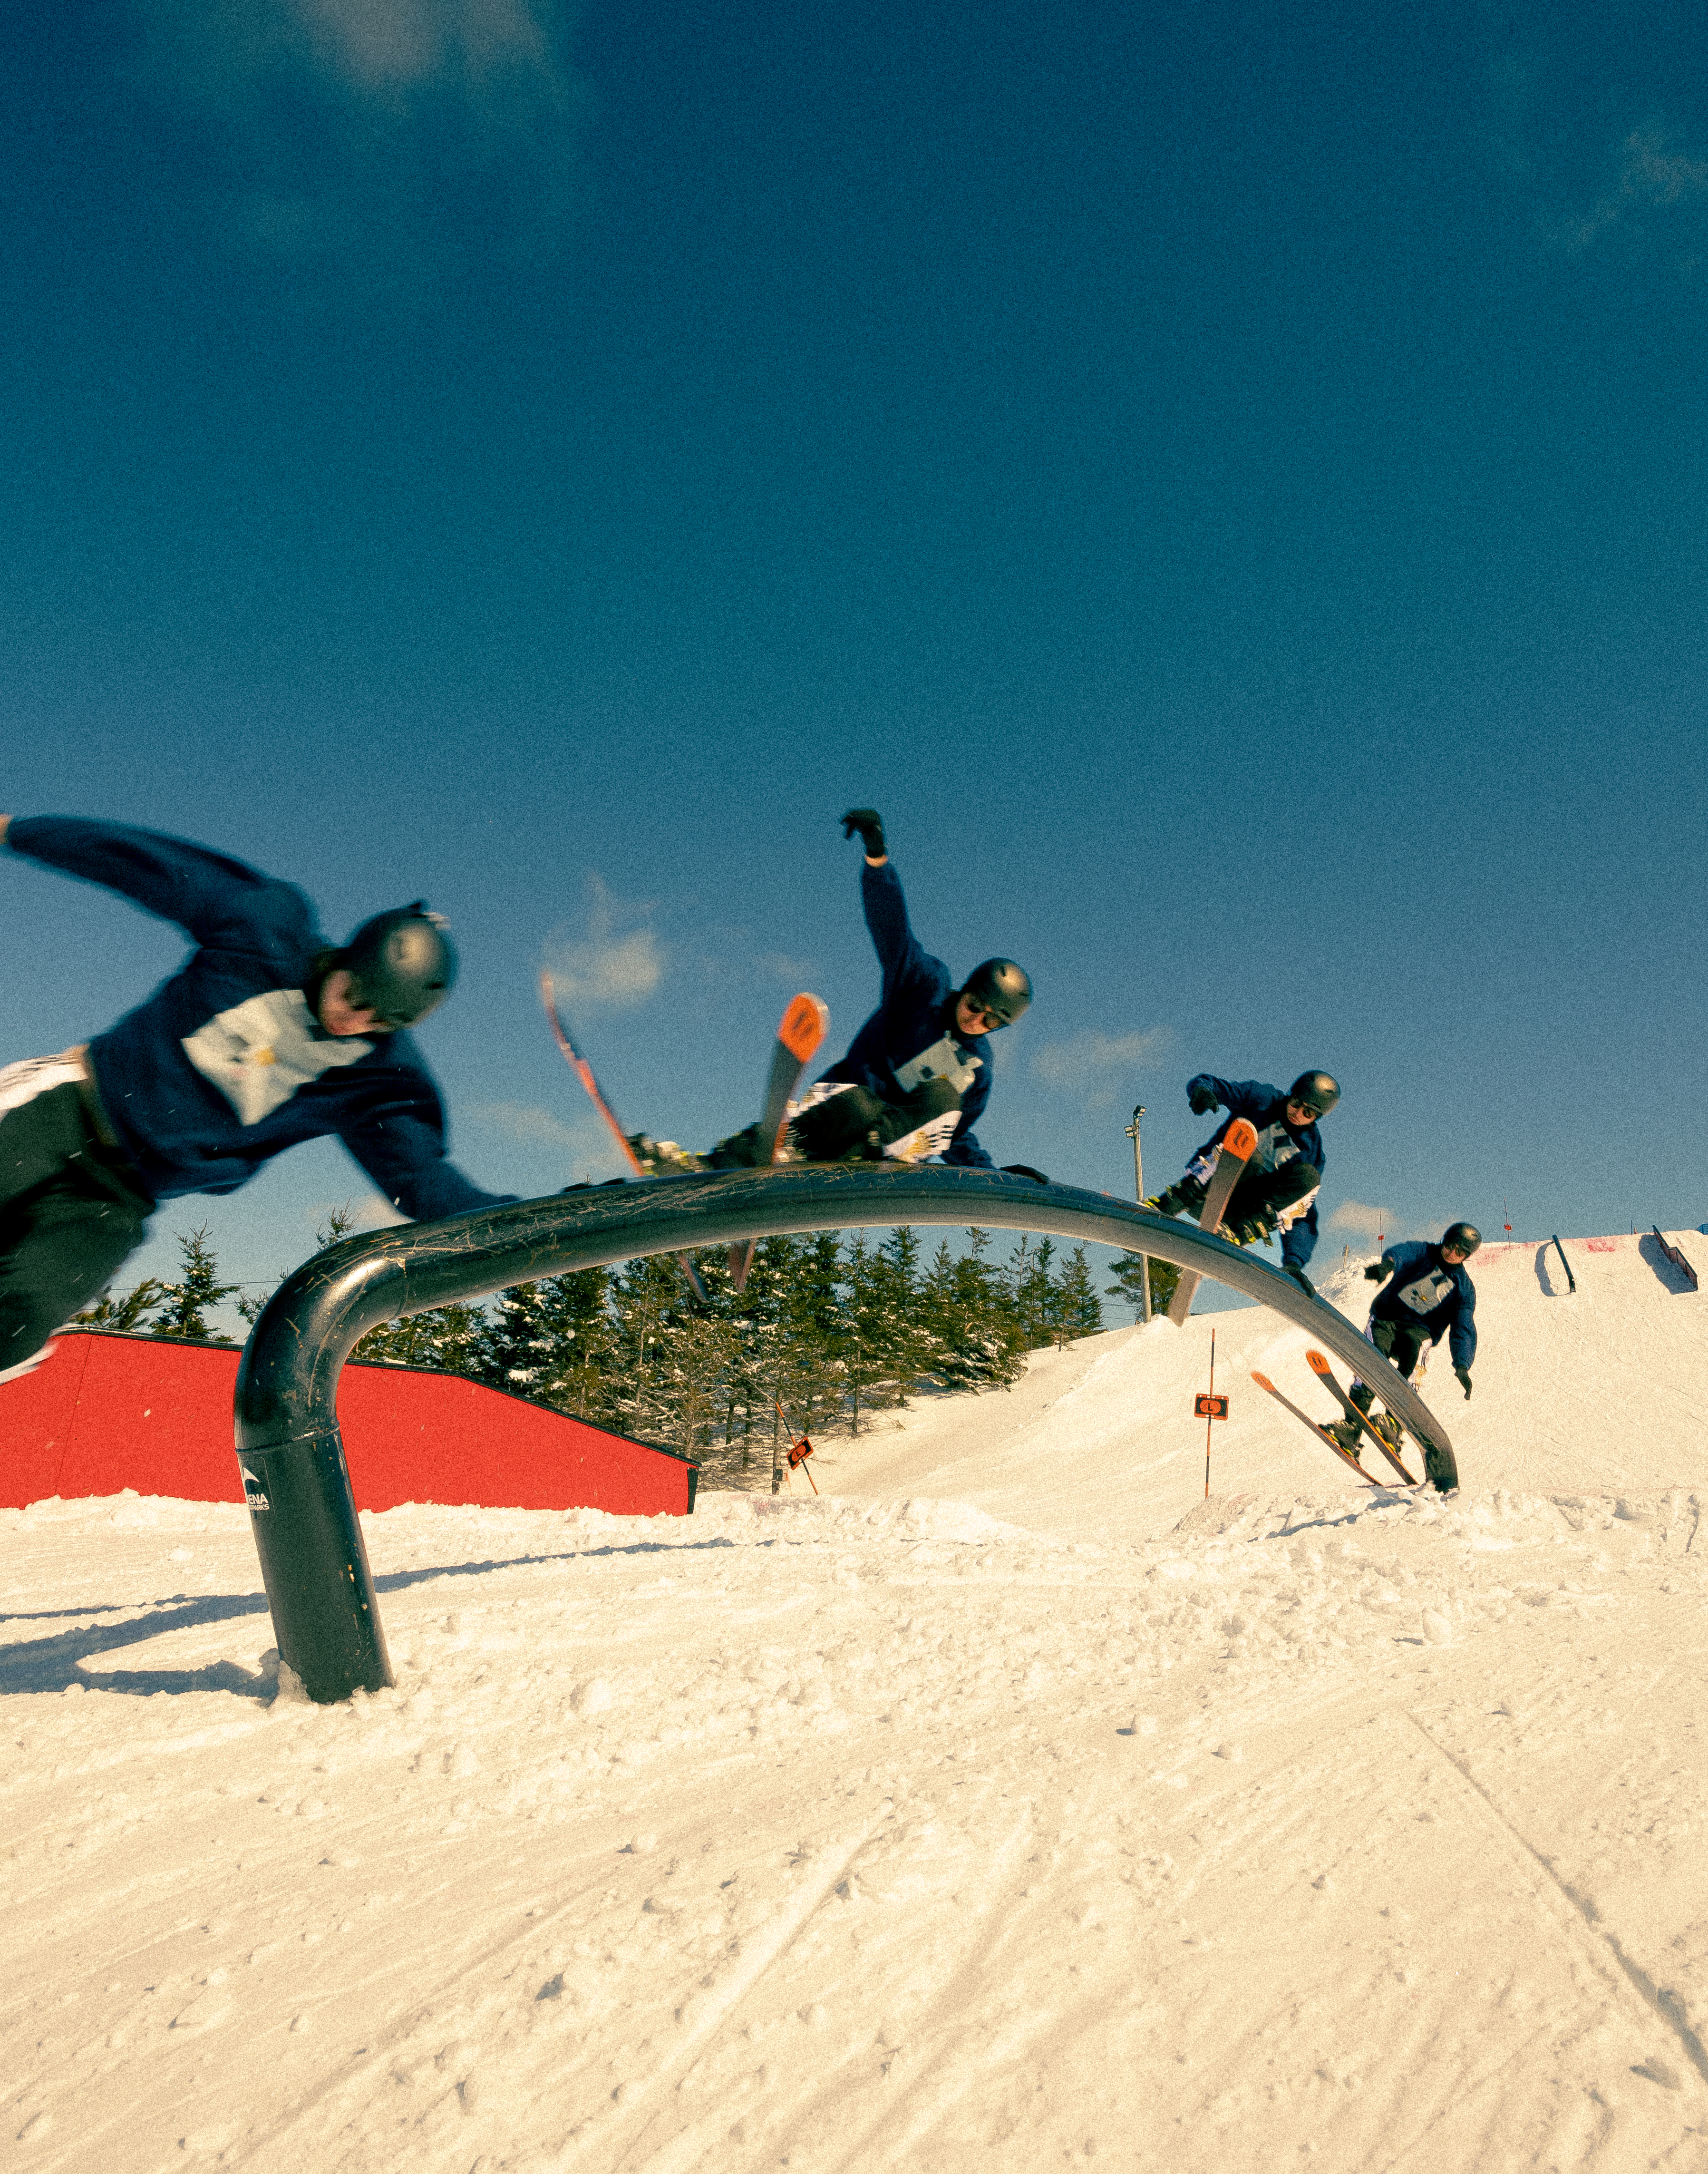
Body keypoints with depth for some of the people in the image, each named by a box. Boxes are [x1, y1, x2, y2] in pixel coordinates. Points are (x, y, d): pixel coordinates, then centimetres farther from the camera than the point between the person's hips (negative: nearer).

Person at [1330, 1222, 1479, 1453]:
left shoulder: (1464, 1288, 9)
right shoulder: (1421, 1252, 3)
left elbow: (1464, 1328, -2)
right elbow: (1402, 1253, -22)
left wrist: (1462, 1366, -18)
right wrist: (1388, 1263, -49)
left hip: (1419, 1330, 1)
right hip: (1386, 1318, -1)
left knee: (1414, 1348, -33)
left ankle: (1395, 1422, -41)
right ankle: (1353, 1425, -35)